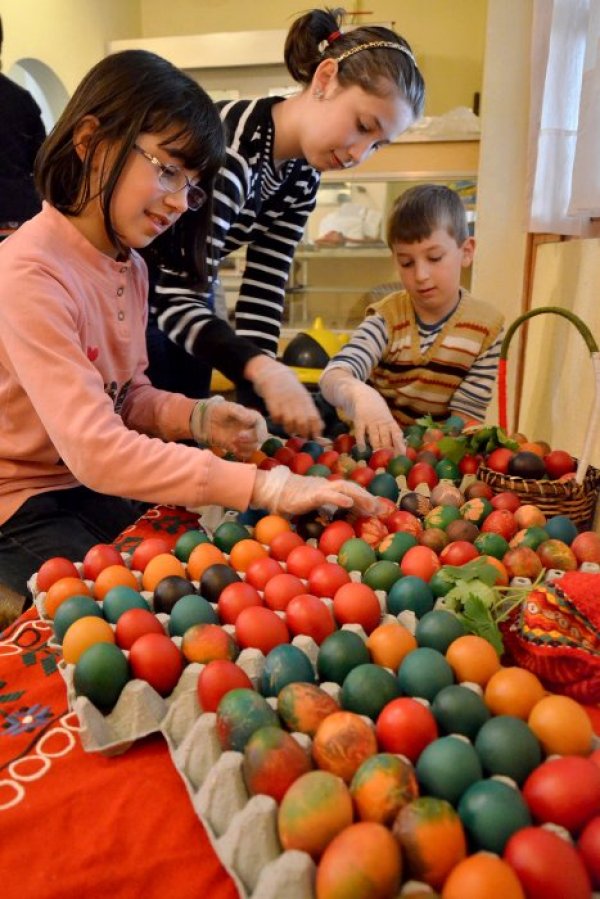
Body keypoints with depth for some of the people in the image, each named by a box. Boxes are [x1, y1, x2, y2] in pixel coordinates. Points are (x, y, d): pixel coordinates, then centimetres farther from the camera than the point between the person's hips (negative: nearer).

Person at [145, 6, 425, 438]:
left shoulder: (301, 175, -6)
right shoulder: (227, 145, -30)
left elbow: (261, 297, -8)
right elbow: (176, 298, -34)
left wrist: (261, 406, -16)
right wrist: (266, 372, -46)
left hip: (183, 302, 7)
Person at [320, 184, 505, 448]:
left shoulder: (486, 327, -7)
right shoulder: (387, 317, -9)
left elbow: (466, 417, -8)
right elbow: (334, 375, -26)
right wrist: (358, 394, -48)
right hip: (375, 445, 1)